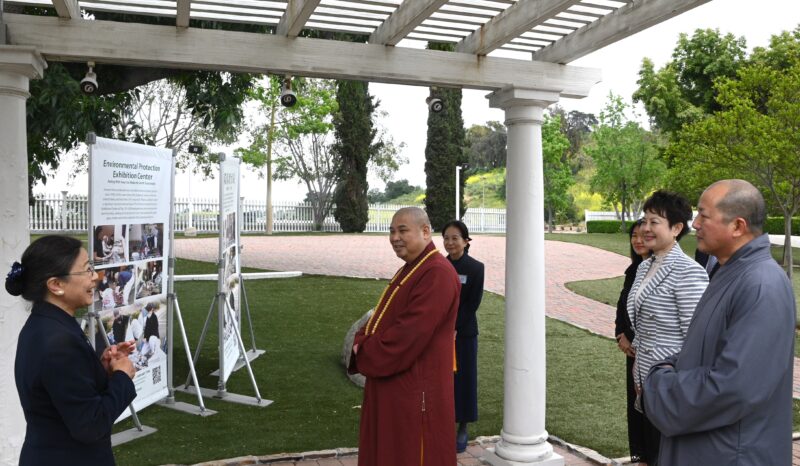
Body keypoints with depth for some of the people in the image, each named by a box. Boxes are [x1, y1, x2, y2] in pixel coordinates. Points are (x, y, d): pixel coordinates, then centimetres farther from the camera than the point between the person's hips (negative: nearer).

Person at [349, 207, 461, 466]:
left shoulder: (437, 273, -20)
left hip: (416, 389, -10)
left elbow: (410, 332, -25)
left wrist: (366, 355, -14)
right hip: (391, 384, 10)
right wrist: (362, 342, -3)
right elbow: (384, 317, 16)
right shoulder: (410, 270, 13)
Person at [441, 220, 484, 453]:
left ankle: (463, 428, 19)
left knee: (463, 378, 5)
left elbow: (472, 303, -9)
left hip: (464, 333, -3)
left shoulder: (476, 268, -7)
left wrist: (454, 328, -14)